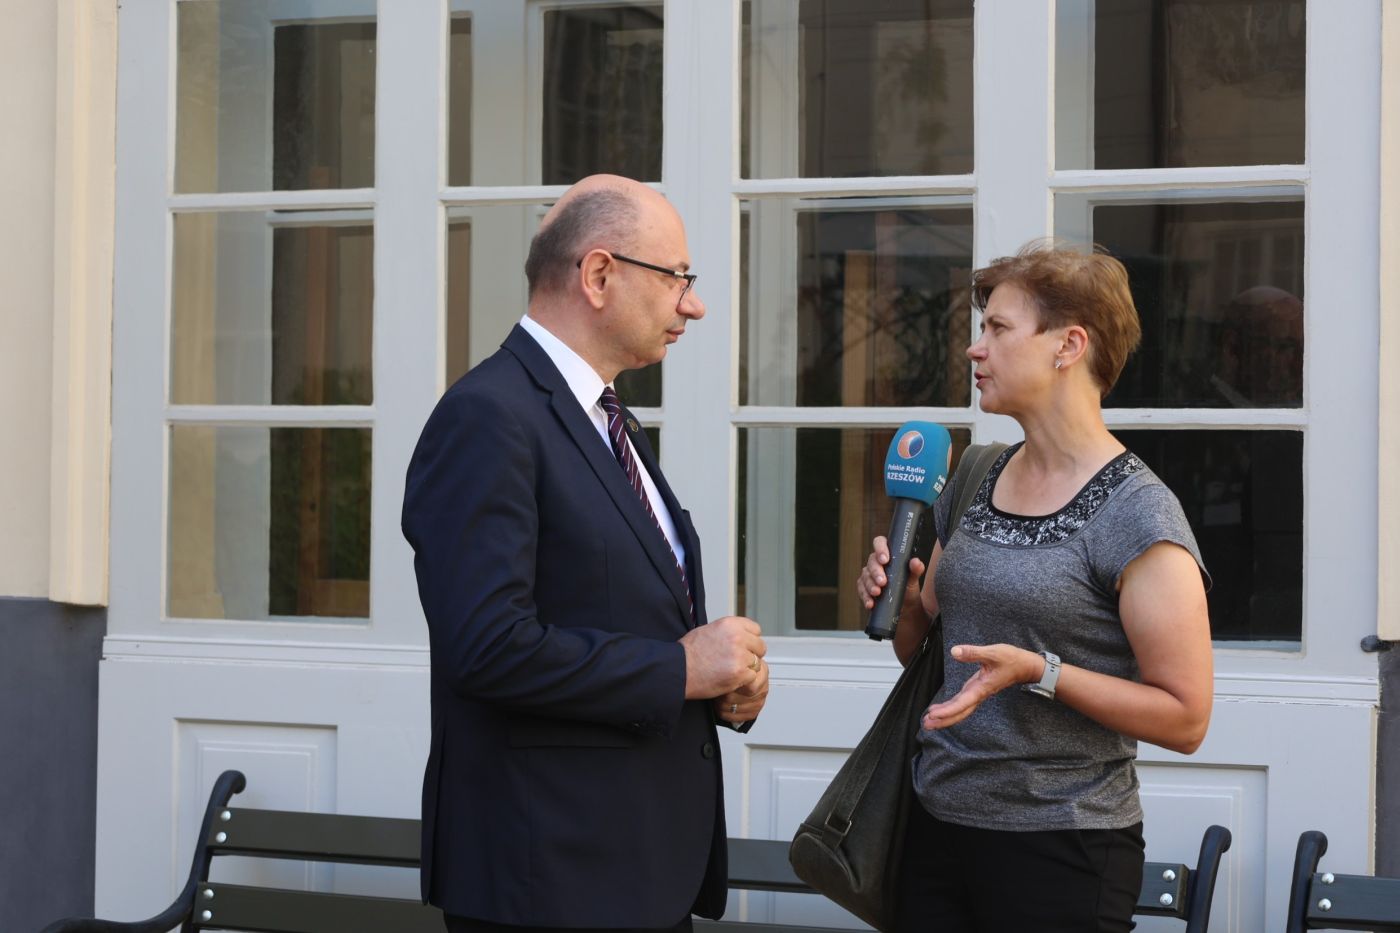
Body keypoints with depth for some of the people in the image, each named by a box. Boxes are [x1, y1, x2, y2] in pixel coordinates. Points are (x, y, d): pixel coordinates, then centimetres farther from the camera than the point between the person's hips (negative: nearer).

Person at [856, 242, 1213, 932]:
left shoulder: (1136, 516, -13)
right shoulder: (974, 483, 9)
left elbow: (1185, 718, -15)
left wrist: (1039, 672, -24)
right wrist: (898, 597, -2)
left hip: (1060, 850, -6)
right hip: (936, 824, 6)